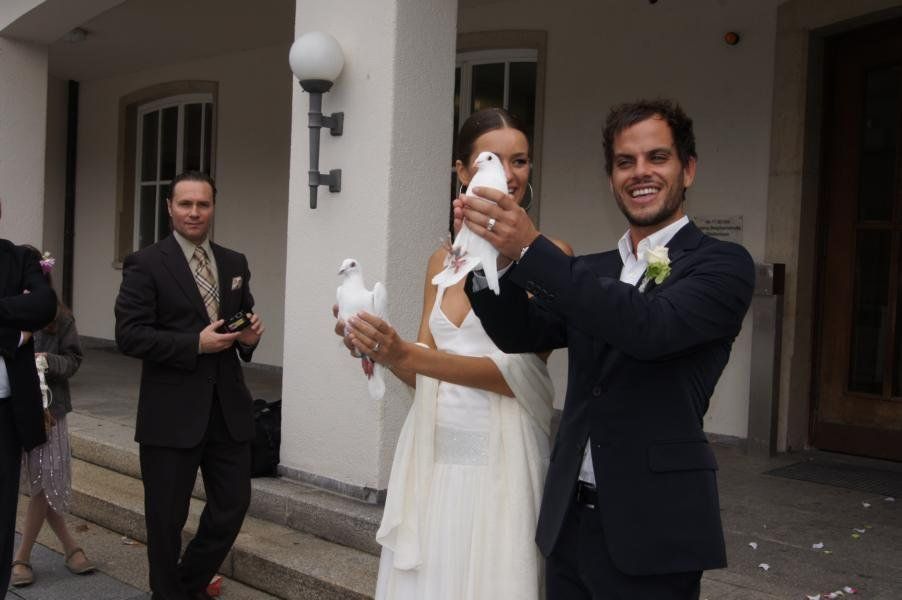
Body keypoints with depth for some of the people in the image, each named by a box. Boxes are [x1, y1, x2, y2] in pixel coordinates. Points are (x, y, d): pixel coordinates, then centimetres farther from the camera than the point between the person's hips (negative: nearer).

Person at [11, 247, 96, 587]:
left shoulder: (58, 317, -3)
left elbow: (73, 360, 1)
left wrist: (49, 361, -17)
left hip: (47, 409, 0)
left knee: (45, 484, 5)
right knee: (38, 484, 8)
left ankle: (22, 556, 21)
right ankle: (68, 545, 25)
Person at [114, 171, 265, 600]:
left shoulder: (235, 264, 10)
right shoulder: (145, 265, -6)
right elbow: (129, 335, -13)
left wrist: (249, 335, -6)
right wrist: (195, 344, -20)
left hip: (228, 408, 5)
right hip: (172, 413, -5)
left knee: (233, 505, 11)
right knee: (167, 516, 10)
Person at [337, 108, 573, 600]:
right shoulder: (442, 260, 10)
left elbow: (517, 372, -15)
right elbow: (423, 371, 10)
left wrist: (405, 354, -23)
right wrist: (384, 352, -11)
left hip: (498, 453, -4)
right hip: (433, 451, 5)